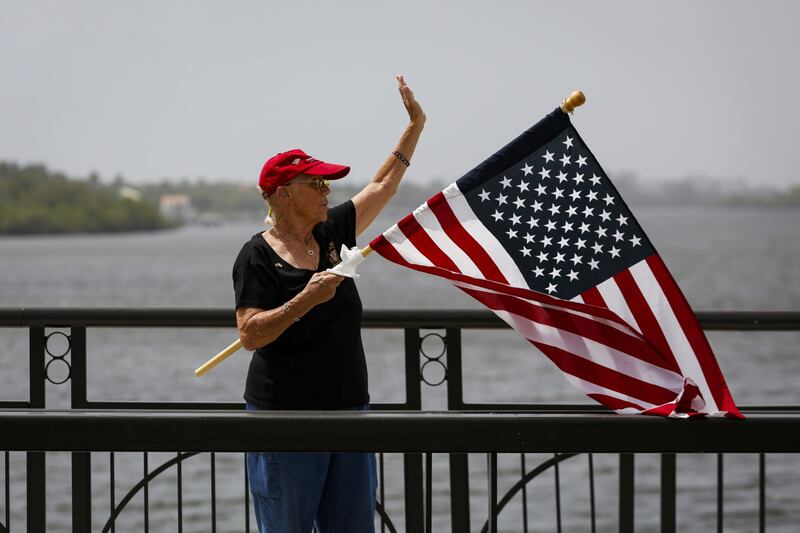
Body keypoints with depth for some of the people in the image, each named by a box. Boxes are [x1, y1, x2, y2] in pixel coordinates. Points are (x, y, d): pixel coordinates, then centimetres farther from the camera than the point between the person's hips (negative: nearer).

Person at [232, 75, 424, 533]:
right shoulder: (258, 257, -10)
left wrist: (415, 126, 21)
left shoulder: (331, 234, 9)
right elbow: (250, 335, -19)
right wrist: (307, 299, -25)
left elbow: (382, 186, 21)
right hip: (286, 415, -7)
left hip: (349, 409, 7)